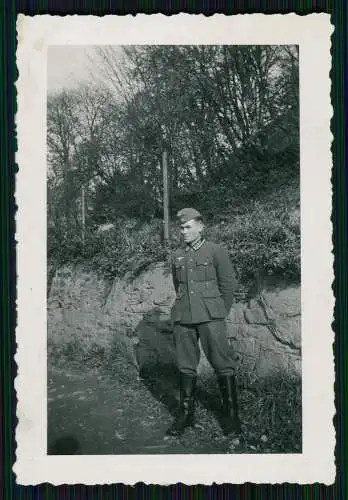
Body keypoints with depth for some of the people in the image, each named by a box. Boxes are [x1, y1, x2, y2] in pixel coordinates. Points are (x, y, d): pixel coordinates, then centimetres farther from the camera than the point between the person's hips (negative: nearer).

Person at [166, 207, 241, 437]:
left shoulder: (216, 251, 1)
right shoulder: (177, 256, 13)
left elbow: (229, 285, 3)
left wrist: (218, 314, 6)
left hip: (210, 317, -4)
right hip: (183, 318, 4)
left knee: (222, 364, -2)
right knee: (186, 366, 8)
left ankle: (232, 416, 10)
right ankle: (186, 414, 20)